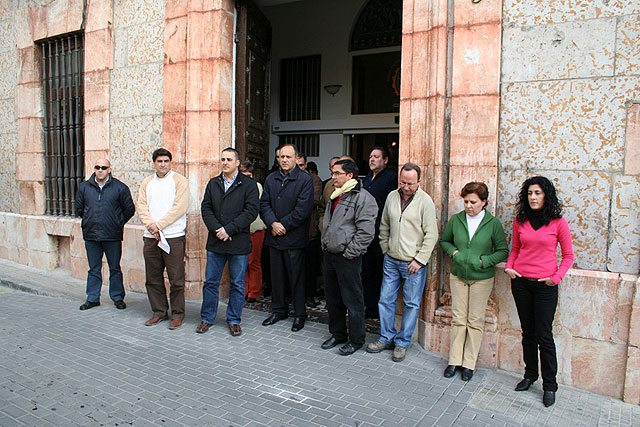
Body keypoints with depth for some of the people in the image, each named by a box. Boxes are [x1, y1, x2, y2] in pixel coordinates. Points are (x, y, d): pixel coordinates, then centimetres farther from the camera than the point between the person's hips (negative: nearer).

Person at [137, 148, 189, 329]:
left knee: (176, 279, -1)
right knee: (153, 278, 11)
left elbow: (180, 207, -10)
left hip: (173, 236, -5)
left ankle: (178, 314, 11)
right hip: (150, 237, 5)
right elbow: (141, 206, 7)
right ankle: (159, 312, 24)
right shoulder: (147, 182, 15)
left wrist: (158, 225, -13)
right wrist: (150, 224, -11)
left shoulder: (179, 181, -1)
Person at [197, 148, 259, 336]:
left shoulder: (248, 184, -3)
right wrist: (217, 229, -12)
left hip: (239, 243, -3)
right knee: (211, 282, 11)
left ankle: (234, 320, 21)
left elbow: (251, 211, -11)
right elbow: (206, 208, 5)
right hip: (215, 242, 4)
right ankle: (207, 318, 26)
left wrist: (229, 229, -17)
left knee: (237, 284, 7)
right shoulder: (213, 183, 11)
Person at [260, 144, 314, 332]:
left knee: (296, 277, 4)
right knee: (276, 276, 14)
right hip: (274, 237, 5)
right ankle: (279, 310, 30)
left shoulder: (305, 179, -7)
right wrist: (273, 223, -12)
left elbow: (303, 209, -14)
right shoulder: (271, 179, 10)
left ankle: (300, 314, 18)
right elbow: (264, 204, 4)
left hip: (294, 238, -5)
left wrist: (282, 225, -12)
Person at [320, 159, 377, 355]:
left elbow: (366, 232, -19)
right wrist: (325, 245, 16)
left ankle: (356, 340, 17)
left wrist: (349, 253, -16)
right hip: (329, 255, 9)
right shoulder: (335, 197, 14)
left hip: (347, 258, -9)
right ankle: (337, 334, 33)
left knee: (352, 300, 2)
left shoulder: (363, 198, -14)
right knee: (332, 298, 17)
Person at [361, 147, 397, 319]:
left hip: (382, 232, -8)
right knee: (368, 270, 12)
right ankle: (371, 307, 24)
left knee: (384, 271, 1)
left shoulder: (392, 177, -8)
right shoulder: (367, 178, 17)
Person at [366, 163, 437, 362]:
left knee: (411, 304, 6)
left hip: (414, 263, -4)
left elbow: (431, 234, -10)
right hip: (391, 260, 5)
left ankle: (402, 342, 20)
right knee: (386, 299, 10)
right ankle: (386, 338, 26)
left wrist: (419, 260, -12)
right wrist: (385, 249, 10)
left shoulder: (425, 201, -9)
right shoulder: (392, 197, 6)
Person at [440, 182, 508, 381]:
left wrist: (483, 261, -14)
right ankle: (454, 360, 18)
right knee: (458, 318, 7)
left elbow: (503, 251, -1)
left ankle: (469, 363, 17)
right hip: (458, 275, 2)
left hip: (482, 278, -2)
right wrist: (453, 252, -5)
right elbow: (444, 241, 14)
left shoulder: (493, 223, -6)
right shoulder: (456, 220, 0)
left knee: (475, 321, 6)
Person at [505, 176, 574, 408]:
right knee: (528, 332, 13)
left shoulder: (558, 222, -5)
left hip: (545, 286, -3)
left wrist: (556, 277, -10)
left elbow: (568, 255, 1)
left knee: (544, 335, 0)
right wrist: (509, 267, -1)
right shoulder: (520, 221, 5)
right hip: (521, 282, 3)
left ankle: (549, 385, 14)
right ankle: (530, 375, 28)